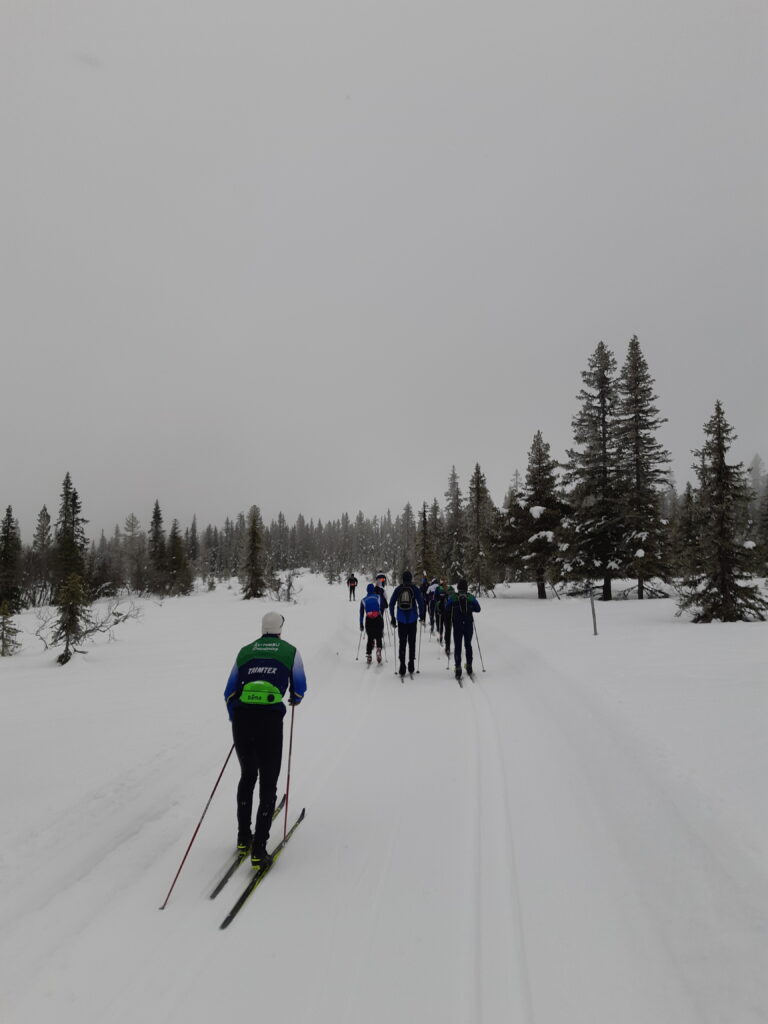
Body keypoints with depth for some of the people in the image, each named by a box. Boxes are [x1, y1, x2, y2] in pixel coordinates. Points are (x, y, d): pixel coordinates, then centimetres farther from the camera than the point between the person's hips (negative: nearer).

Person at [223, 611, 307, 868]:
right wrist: (295, 699, 37)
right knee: (268, 784, 9)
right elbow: (299, 688, 13)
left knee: (247, 776, 24)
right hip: (270, 721, -3)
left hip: (242, 719, 3)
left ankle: (243, 838, 31)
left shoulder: (245, 651, 15)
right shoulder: (290, 651, 8)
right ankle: (258, 848, 4)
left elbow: (229, 694, 16)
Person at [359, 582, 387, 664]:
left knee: (370, 638, 12)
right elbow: (383, 608, 4)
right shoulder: (379, 597, 10)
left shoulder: (363, 600, 13)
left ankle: (368, 656, 5)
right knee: (379, 638, 9)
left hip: (368, 620, 1)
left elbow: (361, 613, 13)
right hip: (378, 619, -1)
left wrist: (361, 624, 17)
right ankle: (378, 649, -18)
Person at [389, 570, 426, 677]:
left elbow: (391, 604, 3)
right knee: (412, 642, 9)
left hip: (401, 619, 1)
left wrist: (393, 618, 9)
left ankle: (402, 668, 2)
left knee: (402, 642, 5)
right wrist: (422, 616, 9)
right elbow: (421, 603, -4)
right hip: (412, 619, -1)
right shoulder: (415, 589, -1)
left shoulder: (398, 589, 3)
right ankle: (411, 666, 8)